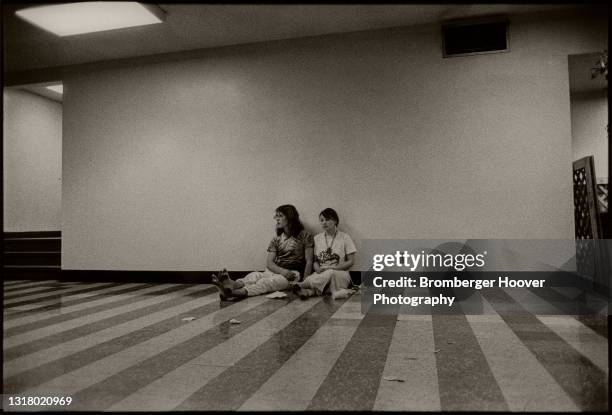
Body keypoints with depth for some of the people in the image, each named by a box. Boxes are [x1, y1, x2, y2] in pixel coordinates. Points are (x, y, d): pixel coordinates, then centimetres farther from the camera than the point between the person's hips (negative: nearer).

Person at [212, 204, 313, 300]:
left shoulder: (304, 236, 5)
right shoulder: (276, 240, 19)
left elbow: (309, 262, 0)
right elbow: (269, 262, 6)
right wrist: (283, 271, -15)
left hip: (293, 274, -4)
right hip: (274, 271, 4)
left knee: (267, 282, -35)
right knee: (254, 275, -30)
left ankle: (239, 292, -62)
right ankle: (234, 285, -63)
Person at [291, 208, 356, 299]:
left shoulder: (345, 238, 4)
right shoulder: (317, 238, 13)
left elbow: (350, 262, 1)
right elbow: (315, 260, 12)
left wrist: (331, 268, -10)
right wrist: (317, 269, -12)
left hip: (340, 275, -3)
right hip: (321, 274, 3)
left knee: (330, 273, -38)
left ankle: (302, 285, -47)